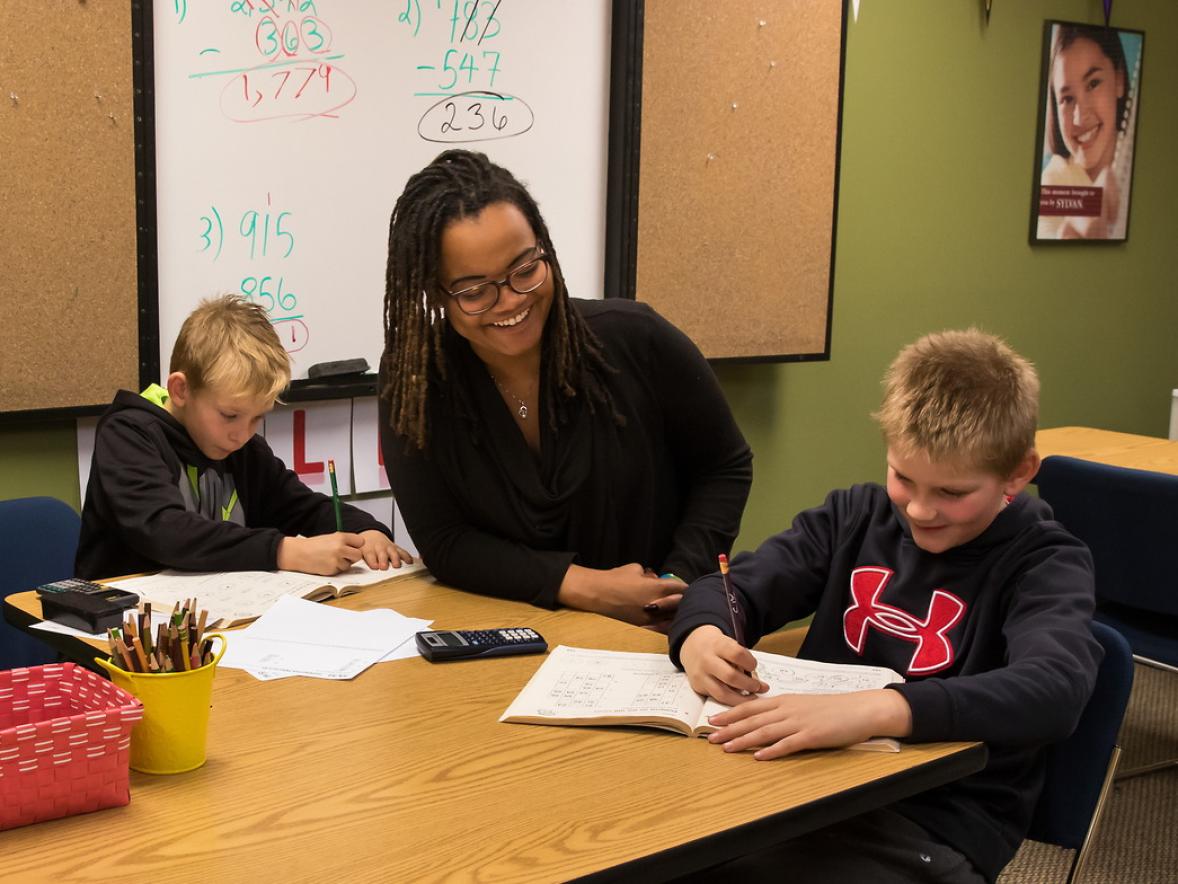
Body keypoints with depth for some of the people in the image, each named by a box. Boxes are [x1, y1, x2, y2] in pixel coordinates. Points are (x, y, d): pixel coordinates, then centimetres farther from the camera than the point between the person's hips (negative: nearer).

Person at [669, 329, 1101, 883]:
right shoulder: (857, 516, 10)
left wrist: (869, 709, -39)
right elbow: (731, 588, 9)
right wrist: (701, 636, -17)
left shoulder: (1046, 565, -5)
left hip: (936, 824, -4)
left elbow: (1054, 690, -25)